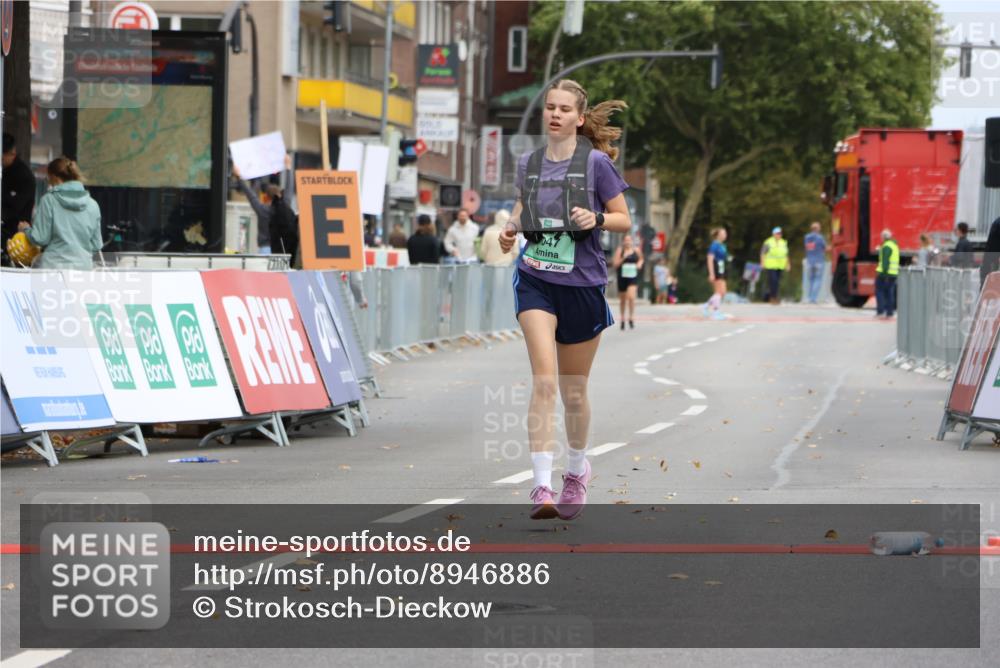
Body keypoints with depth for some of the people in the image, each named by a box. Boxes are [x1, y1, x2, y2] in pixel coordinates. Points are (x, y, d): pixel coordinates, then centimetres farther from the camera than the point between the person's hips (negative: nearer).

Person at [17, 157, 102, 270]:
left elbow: (40, 238, -5)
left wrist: (26, 229, 15)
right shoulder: (92, 204, 5)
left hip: (53, 266, -3)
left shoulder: (49, 200, -5)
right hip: (84, 266, 3)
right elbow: (96, 245, 9)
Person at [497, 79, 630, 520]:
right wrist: (511, 229, 1)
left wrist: (596, 218, -20)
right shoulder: (528, 164, 6)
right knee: (543, 379, -17)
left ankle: (577, 469, 38)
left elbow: (624, 220, 0)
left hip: (582, 283, -1)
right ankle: (542, 486, -22)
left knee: (573, 389, 11)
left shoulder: (595, 163, -5)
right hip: (535, 280, 1)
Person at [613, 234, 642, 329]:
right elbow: (616, 264, -6)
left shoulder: (637, 250, 4)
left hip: (633, 277, 0)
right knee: (623, 299, 11)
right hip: (622, 277, 0)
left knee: (631, 297, -19)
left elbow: (640, 259, 23)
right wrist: (623, 258, -20)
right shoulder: (619, 250, -2)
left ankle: (631, 318, -8)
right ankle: (622, 319, 29)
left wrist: (640, 264, 1)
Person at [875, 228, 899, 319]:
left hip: (885, 272, -8)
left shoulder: (886, 246, -13)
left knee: (879, 291, -2)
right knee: (889, 293, 10)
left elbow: (885, 261, -19)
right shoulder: (895, 245, 16)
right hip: (894, 273, 8)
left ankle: (880, 311, -8)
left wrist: (884, 272, -21)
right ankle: (889, 313, 8)